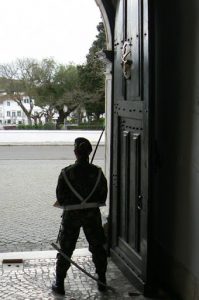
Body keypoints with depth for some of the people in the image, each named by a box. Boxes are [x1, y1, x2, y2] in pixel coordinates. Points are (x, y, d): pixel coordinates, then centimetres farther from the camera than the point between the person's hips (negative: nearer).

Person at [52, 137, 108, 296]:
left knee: (66, 249, 11)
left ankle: (59, 284, 17)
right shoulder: (97, 172, -8)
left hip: (71, 215, -1)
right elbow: (103, 197, -1)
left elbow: (60, 198, -8)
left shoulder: (66, 173, -13)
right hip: (92, 215, 1)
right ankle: (102, 282, 24)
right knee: (97, 247, 17)